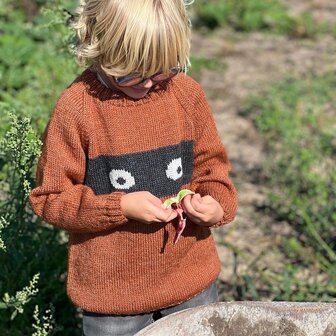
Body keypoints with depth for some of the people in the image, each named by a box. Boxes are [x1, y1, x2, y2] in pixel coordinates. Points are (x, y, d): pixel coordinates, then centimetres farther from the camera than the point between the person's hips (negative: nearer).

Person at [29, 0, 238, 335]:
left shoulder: (187, 92, -6)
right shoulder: (76, 107, -17)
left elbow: (210, 165, 6)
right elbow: (50, 197, -11)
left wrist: (217, 205, -14)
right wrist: (121, 207, -22)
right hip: (110, 289, -3)